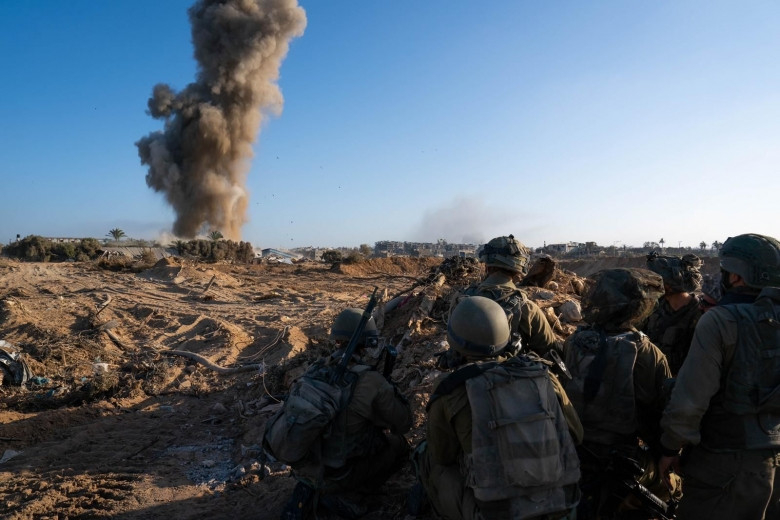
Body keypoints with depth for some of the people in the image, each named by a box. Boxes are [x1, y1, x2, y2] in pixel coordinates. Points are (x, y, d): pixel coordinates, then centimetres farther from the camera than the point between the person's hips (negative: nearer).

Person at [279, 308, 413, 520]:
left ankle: (311, 489, 17)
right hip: (335, 474, -6)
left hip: (302, 466, 6)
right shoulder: (372, 383, -18)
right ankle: (344, 497, 3)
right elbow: (403, 423, -4)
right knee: (398, 446, 12)